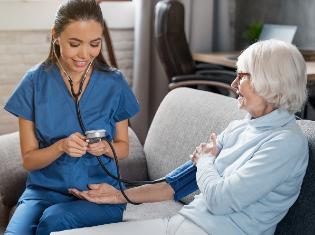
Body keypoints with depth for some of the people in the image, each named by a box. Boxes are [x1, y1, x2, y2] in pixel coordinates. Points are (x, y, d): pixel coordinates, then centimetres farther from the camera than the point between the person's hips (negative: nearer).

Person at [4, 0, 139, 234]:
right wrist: (61, 147, -18)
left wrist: (105, 147, -13)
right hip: (45, 190, 0)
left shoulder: (114, 83, 0)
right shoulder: (35, 82, -2)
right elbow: (29, 160, 2)